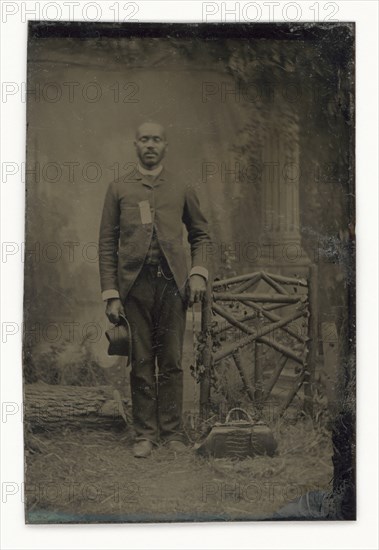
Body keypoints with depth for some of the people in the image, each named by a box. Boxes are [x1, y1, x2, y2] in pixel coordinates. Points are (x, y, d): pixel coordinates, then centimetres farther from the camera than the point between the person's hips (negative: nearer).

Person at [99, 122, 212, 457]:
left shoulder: (182, 189, 13)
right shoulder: (119, 190, 10)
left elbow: (201, 234, 18)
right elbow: (107, 244, 7)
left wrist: (199, 273, 2)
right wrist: (110, 295, -1)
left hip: (172, 283, 0)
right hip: (135, 284, 0)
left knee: (172, 363, 2)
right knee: (141, 363, 3)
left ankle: (172, 433, 12)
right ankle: (145, 434, 13)